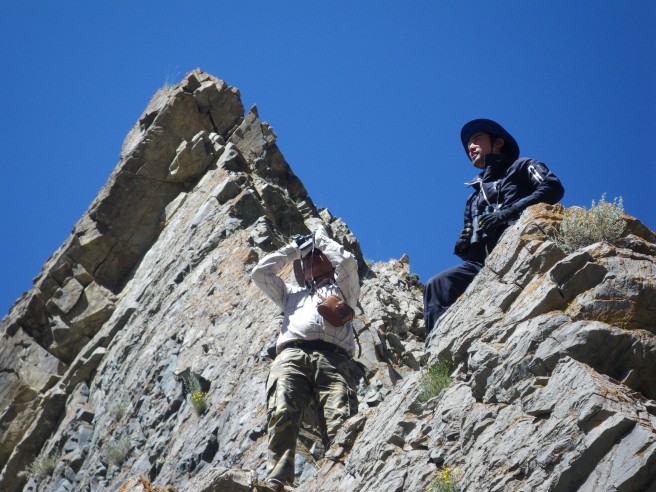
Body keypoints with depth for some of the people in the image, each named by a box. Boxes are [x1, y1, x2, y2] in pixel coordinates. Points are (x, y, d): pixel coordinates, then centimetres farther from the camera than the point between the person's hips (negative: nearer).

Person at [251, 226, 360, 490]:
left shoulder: (341, 289, 35)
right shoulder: (292, 293, 43)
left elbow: (348, 262, 15)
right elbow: (260, 272, 33)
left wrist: (321, 239, 32)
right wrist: (294, 249, 41)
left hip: (333, 358, -2)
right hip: (291, 356, 2)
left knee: (340, 424, -28)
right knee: (282, 414, -29)